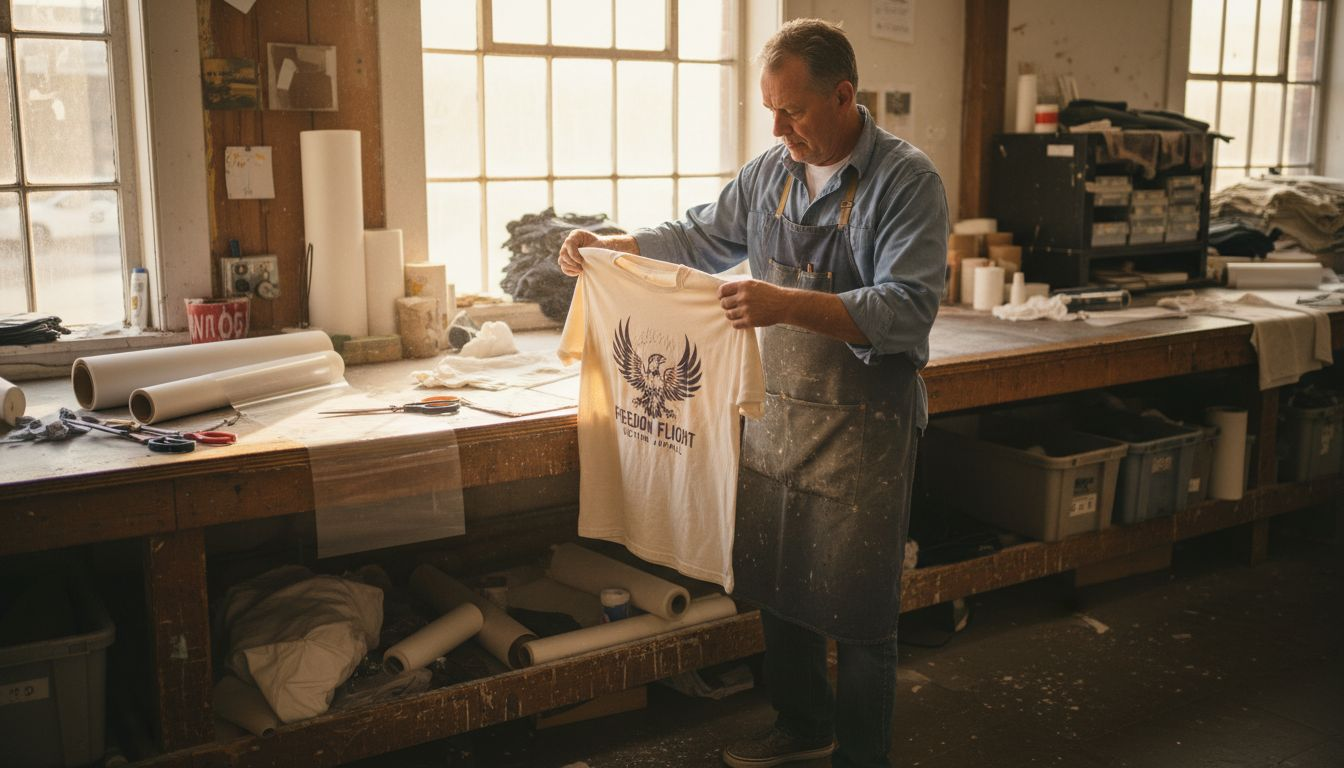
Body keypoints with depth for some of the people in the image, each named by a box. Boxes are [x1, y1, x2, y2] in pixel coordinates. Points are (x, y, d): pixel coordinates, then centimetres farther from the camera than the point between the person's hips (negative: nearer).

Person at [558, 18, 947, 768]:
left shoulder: (908, 180, -15)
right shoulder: (770, 170, 5)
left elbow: (906, 310, -25)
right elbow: (702, 238, 20)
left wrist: (788, 305, -35)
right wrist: (611, 244, 9)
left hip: (863, 430, -6)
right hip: (778, 416, 7)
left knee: (858, 611, 6)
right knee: (777, 586, 19)